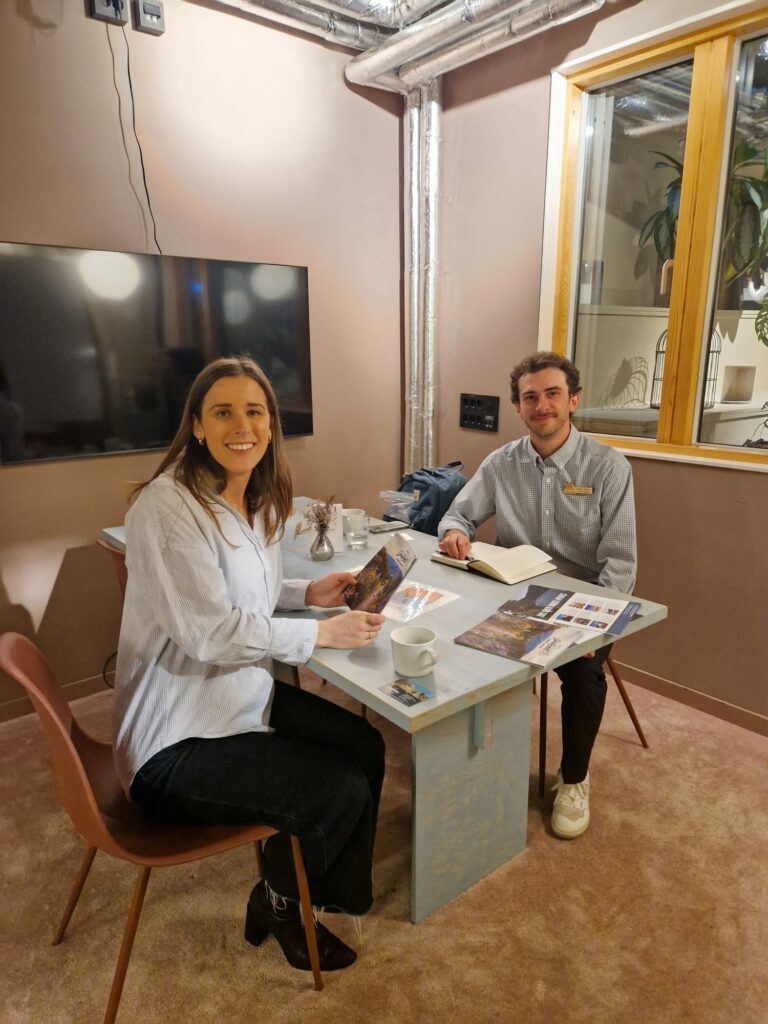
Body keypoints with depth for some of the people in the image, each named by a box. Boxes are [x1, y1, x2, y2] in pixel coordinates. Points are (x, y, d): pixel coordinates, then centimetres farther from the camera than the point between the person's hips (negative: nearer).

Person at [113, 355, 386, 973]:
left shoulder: (259, 500, 3)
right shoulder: (167, 506, -24)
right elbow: (210, 633, -28)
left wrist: (309, 593, 1)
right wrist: (323, 633, -23)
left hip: (242, 695, 9)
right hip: (178, 743, -8)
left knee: (365, 746, 6)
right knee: (340, 791, -9)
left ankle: (333, 892, 31)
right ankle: (277, 903, 25)